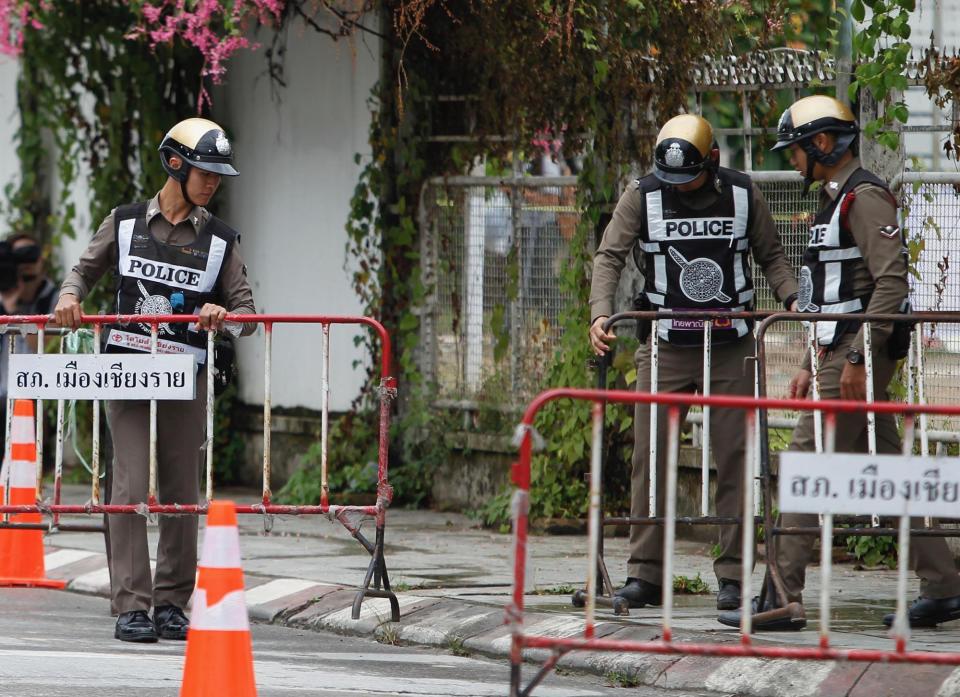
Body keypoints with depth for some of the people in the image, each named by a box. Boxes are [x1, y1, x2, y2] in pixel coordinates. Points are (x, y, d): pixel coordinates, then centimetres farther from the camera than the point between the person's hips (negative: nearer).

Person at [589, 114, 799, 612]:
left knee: (733, 459, -1)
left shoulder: (743, 196, 3)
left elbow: (771, 256, 12)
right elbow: (609, 256, -3)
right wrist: (600, 313, -20)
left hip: (730, 348, 0)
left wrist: (792, 297, -7)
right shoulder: (643, 197, 0)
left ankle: (732, 575, 4)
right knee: (650, 457, -4)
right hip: (664, 348, 0)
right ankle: (645, 573, 1)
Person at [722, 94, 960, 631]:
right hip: (840, 352, 10)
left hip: (863, 352, -10)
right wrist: (811, 365, 23)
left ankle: (782, 597, -12)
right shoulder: (837, 199, 20)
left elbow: (892, 280, -21)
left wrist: (858, 356, -23)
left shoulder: (864, 196, -12)